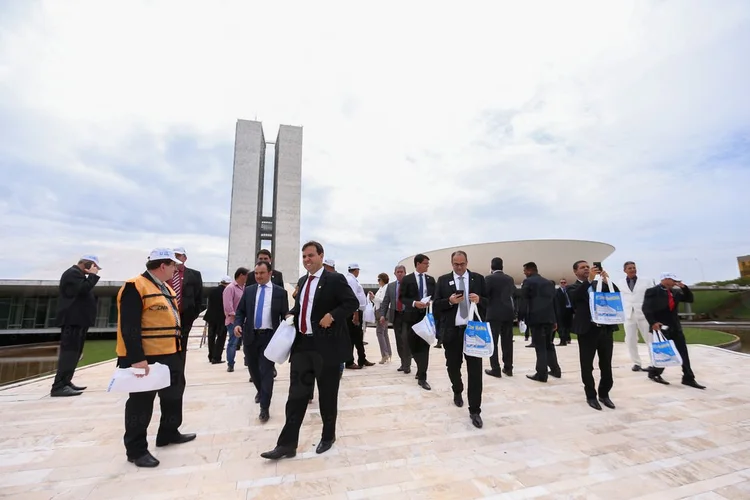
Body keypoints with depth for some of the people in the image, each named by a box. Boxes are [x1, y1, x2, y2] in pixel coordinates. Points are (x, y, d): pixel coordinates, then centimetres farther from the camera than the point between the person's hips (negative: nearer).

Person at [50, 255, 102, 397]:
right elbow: (83, 289, -24)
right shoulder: (72, 273, -9)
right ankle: (59, 386, -13)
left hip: (77, 320, 11)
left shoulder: (78, 274, 23)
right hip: (73, 320, -11)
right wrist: (92, 275, -14)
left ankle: (65, 382, 16)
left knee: (73, 352, 11)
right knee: (69, 351, -13)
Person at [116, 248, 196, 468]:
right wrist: (137, 359, -24)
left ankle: (169, 433, 36)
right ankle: (136, 449, 20)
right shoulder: (135, 287, -16)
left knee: (173, 396, 19)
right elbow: (129, 327, -21)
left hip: (170, 355, 10)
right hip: (145, 358, -9)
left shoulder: (166, 288, 14)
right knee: (141, 403, 5)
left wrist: (178, 348, 20)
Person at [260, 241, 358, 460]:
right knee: (296, 394, 7)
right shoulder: (302, 281, 13)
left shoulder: (334, 279, -9)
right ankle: (287, 444, 17)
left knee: (327, 395, 11)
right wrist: (292, 314, 5)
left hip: (326, 345, -5)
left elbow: (353, 303, -12)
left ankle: (328, 436, 32)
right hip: (302, 344, 6)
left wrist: (332, 315, -23)